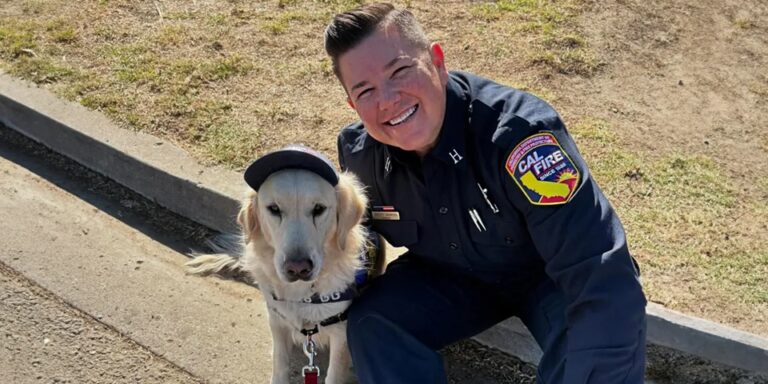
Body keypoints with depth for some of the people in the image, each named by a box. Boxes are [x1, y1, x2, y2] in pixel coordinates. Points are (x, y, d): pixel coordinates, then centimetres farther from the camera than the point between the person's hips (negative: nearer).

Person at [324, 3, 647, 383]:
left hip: (546, 275, -3)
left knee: (607, 323, -35)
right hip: (449, 276, 4)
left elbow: (607, 282, -40)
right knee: (371, 323, -23)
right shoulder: (359, 153, -17)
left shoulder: (517, 130, -35)